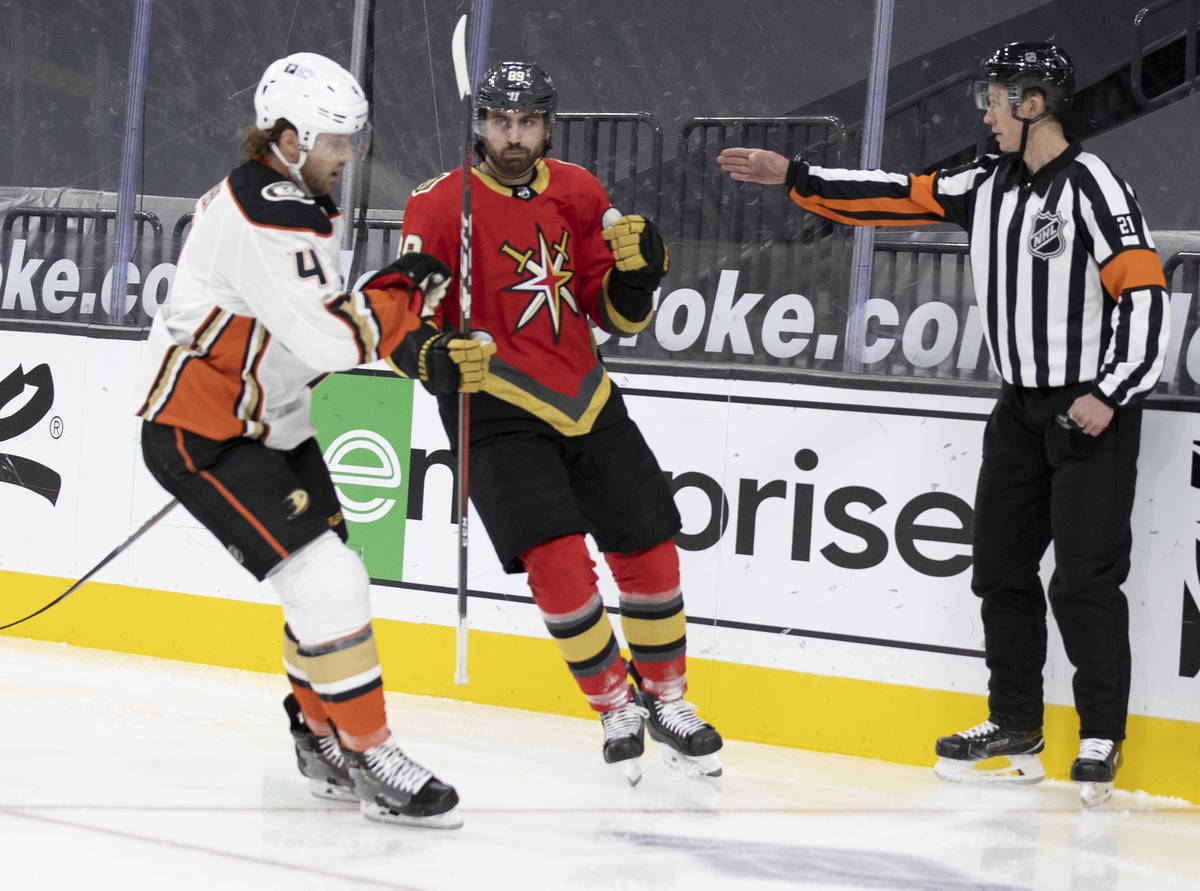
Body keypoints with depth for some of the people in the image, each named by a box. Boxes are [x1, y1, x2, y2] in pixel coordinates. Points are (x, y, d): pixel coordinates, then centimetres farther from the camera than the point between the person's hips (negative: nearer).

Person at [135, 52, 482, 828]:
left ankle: (322, 738, 28)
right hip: (199, 437, -10)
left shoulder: (300, 202, 10)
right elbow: (333, 340, -30)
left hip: (271, 425, 10)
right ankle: (371, 762, -12)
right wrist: (406, 291, -18)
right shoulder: (260, 218, -25)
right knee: (326, 582, -17)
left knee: (336, 582, 11)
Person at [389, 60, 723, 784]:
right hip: (496, 406, -4)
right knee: (557, 557, -19)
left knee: (649, 548, 4)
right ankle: (616, 709, 0)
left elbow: (616, 316, 8)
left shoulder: (578, 194, 3)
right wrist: (436, 357, -31)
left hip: (583, 397, 5)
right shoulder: (439, 207, -10)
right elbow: (405, 325, -10)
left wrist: (637, 270, -13)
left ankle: (668, 702, 25)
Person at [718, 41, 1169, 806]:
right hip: (1024, 406, 8)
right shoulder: (988, 185, 7)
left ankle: (1102, 739, 1)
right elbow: (897, 198, 10)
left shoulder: (1092, 188, -16)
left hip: (1095, 409, -8)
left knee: (1085, 578, -8)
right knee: (1001, 564, 10)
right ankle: (1017, 728, 18)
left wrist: (1111, 395, -22)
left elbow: (1145, 292, -20)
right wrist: (794, 177, 7)